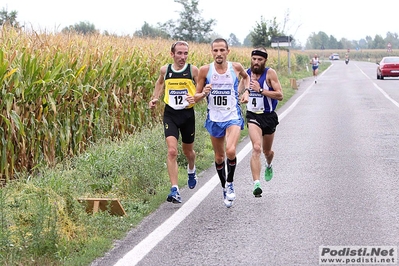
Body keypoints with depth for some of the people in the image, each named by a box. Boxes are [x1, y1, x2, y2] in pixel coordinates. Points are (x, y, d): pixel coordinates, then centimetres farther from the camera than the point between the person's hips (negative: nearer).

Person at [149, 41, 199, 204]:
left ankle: (191, 170, 55)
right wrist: (155, 98, 9)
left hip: (187, 114, 0)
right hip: (170, 114, 0)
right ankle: (174, 190, -18)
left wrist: (196, 98, -22)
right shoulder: (165, 70, 0)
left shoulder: (193, 70, -6)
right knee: (172, 151, -15)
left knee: (188, 150, 18)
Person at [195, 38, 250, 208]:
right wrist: (204, 93, -20)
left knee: (230, 151, -24)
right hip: (214, 118, 2)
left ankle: (230, 183, 0)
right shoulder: (205, 70, -6)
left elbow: (246, 77, 21)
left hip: (233, 117, -2)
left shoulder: (236, 67, -4)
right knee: (219, 157, 13)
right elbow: (196, 97, 1)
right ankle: (224, 187, 35)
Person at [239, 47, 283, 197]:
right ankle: (256, 184, -29)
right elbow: (240, 91, 22)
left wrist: (260, 90, -23)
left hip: (269, 116, 0)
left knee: (267, 151, 18)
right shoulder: (246, 73, 1)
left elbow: (280, 95, -17)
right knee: (256, 148, -23)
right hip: (253, 116, 0)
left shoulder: (270, 73, -10)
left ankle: (269, 166, 56)